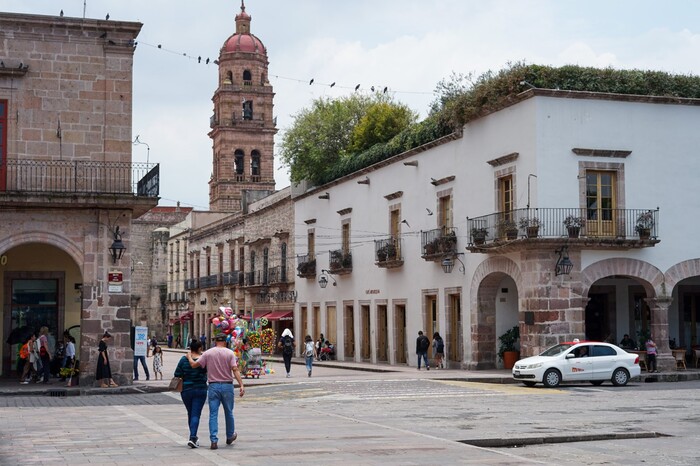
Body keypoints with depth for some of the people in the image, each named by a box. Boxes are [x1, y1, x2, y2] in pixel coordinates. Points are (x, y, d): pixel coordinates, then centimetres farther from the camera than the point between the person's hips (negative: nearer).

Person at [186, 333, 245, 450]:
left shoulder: (208, 353, -1)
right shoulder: (230, 353, -3)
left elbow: (194, 365, -1)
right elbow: (235, 370, -13)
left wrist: (189, 357, 19)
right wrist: (241, 385, -16)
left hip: (213, 386, 0)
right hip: (227, 385, 0)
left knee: (213, 414, 1)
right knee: (229, 413, 16)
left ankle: (214, 440, -9)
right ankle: (230, 436, 32)